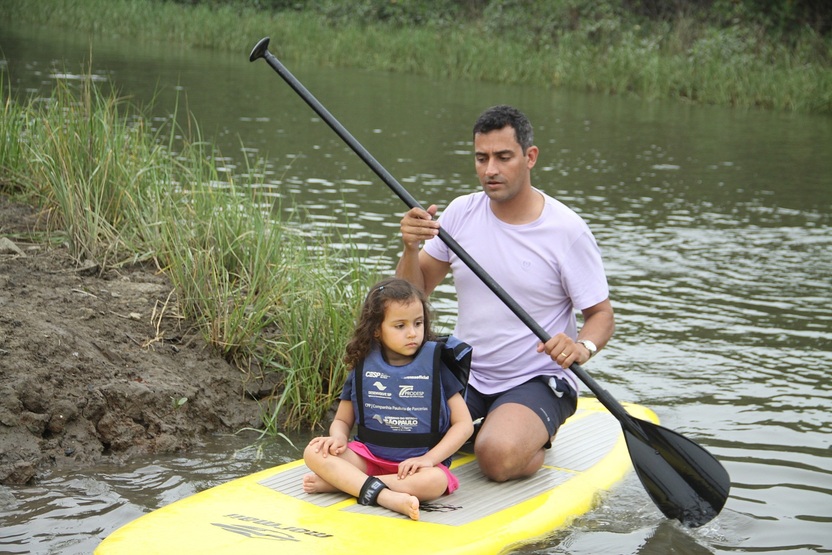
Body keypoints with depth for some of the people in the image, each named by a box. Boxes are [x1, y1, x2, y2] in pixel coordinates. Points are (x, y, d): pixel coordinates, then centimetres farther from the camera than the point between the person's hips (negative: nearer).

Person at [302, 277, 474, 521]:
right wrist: (338, 438, -12)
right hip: (369, 454, 2)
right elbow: (342, 420, 13)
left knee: (436, 481, -36)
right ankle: (385, 496, -38)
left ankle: (339, 481, -28)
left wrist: (429, 458, -15)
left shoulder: (436, 363, -1)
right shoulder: (364, 367, 4)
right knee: (314, 453, -21)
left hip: (416, 461, -2)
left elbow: (464, 423, -2)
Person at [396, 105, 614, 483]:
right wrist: (411, 248, -18)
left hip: (536, 382, -4)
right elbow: (414, 294, 3)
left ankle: (537, 440, 5)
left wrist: (582, 347, -29)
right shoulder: (461, 213, 0)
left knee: (497, 457, -32)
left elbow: (601, 314, -7)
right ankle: (475, 431, 11)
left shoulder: (567, 231, -12)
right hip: (465, 376, 4)